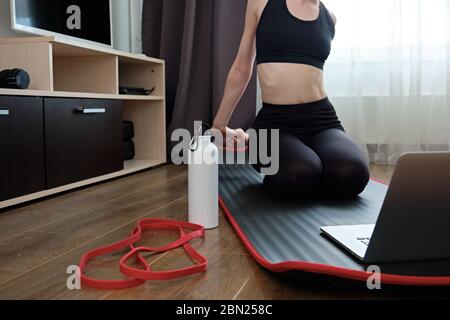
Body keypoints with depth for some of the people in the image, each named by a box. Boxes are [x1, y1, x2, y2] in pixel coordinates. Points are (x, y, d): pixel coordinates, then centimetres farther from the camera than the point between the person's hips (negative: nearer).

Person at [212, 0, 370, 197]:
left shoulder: (329, 17, 12)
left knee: (351, 174, -29)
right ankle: (279, 174, 1)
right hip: (274, 121, -2)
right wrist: (218, 125, 18)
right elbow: (242, 69, 12)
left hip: (320, 118, 3)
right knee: (301, 173, -35)